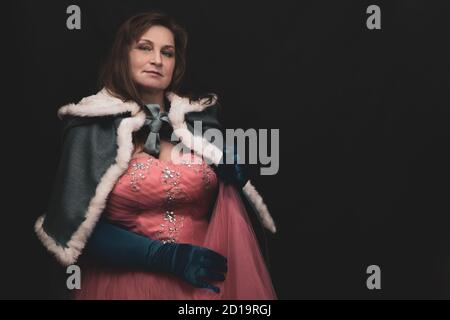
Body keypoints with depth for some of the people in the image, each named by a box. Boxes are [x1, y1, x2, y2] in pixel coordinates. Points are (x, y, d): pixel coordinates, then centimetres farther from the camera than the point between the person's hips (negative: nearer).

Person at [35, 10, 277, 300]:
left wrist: (234, 177, -10)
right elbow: (77, 226, -10)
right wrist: (165, 257, -18)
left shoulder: (200, 119, 4)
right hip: (127, 283, -3)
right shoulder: (93, 128, -5)